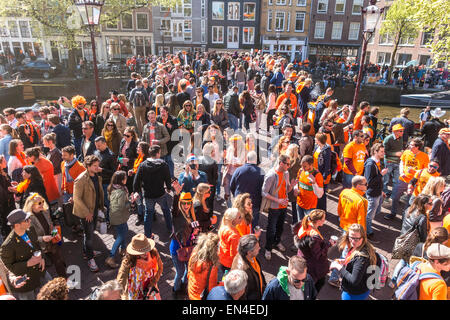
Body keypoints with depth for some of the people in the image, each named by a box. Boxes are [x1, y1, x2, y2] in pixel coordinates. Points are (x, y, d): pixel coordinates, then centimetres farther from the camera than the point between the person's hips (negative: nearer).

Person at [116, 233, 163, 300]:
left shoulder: (153, 253, -23)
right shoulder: (128, 261, -32)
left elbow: (159, 268, -8)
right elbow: (120, 281, -35)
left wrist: (152, 284, -13)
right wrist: (124, 297, -46)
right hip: (135, 291, -3)